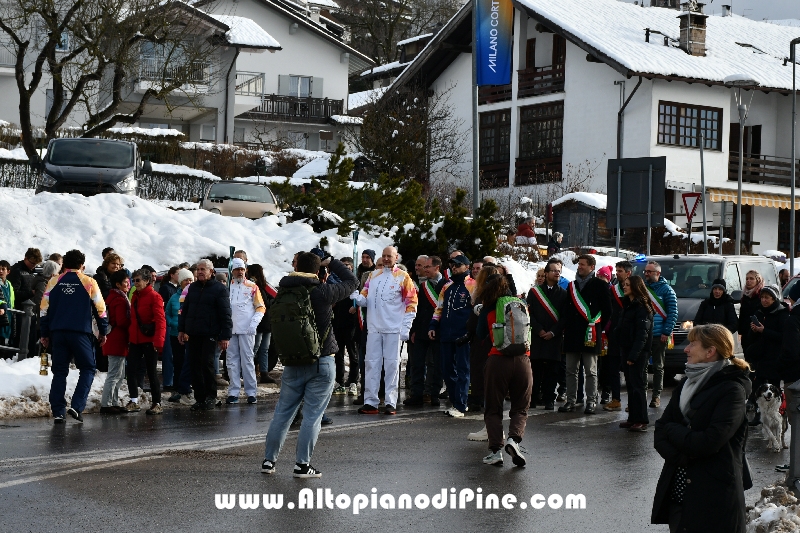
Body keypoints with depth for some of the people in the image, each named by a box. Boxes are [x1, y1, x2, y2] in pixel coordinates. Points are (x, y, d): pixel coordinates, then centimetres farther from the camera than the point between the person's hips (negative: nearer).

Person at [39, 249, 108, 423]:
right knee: (87, 369, 8)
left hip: (57, 332, 3)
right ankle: (76, 406, -8)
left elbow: (44, 309, 8)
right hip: (81, 333, -3)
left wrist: (45, 334, 15)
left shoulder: (54, 282, 7)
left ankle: (58, 412, 4)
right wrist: (103, 331, 13)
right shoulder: (89, 283, 2)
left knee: (59, 371, 9)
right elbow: (100, 308, 3)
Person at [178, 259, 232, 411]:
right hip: (192, 334, 6)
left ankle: (211, 397, 2)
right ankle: (199, 397, 11)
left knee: (207, 363, -10)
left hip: (210, 334, -6)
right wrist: (181, 329, 14)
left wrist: (225, 336, -11)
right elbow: (184, 310, 21)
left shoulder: (220, 289, -3)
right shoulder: (192, 288, 15)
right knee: (194, 365, 4)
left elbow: (225, 314, -6)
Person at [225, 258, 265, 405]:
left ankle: (251, 392, 1)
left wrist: (254, 323, -9)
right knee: (232, 360, 2)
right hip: (230, 329, 3)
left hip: (246, 330, -3)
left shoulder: (252, 287, 5)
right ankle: (233, 392, 5)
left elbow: (261, 308, 4)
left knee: (247, 360, -3)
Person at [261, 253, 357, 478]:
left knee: (282, 413, 12)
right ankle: (302, 464, 0)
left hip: (292, 364, 4)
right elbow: (352, 281, 2)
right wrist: (331, 262, 13)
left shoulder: (283, 293, 0)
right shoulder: (323, 292, -12)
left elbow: (275, 324, 11)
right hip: (321, 363, -4)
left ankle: (269, 460, 17)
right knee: (312, 415, 0)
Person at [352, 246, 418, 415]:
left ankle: (391, 402, 3)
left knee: (392, 365, -1)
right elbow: (365, 299, 10)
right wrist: (356, 296, -14)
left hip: (393, 329, -4)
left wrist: (406, 328, -9)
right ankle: (370, 402, 7)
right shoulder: (373, 275, 12)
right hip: (374, 328, 4)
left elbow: (411, 303, -2)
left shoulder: (403, 277, 0)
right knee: (371, 364, 3)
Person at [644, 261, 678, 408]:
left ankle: (656, 396, 7)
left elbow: (673, 313, -4)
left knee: (658, 367, 4)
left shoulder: (666, 290, -1)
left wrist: (666, 332, -13)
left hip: (659, 336, -4)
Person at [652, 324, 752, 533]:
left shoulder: (732, 390, -11)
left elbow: (709, 442, -21)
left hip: (714, 497, -6)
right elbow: (660, 432, 5)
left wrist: (672, 430, -6)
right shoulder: (686, 384, 11)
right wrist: (679, 455, -14)